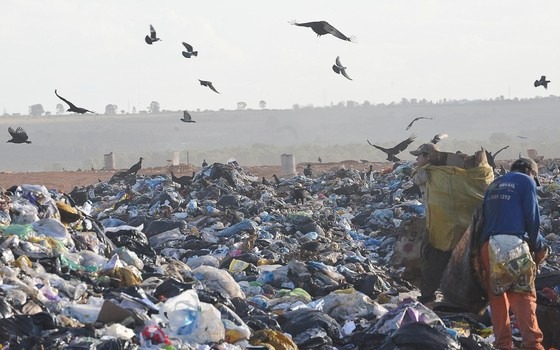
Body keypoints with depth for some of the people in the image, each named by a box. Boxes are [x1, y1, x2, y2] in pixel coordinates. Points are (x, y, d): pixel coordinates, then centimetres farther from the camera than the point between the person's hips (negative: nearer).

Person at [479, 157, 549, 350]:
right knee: (524, 295, -9)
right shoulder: (526, 182, 8)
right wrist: (538, 246, 14)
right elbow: (532, 218, 1)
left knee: (496, 296, 8)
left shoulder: (494, 185, 26)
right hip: (513, 244, -6)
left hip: (488, 246, 6)